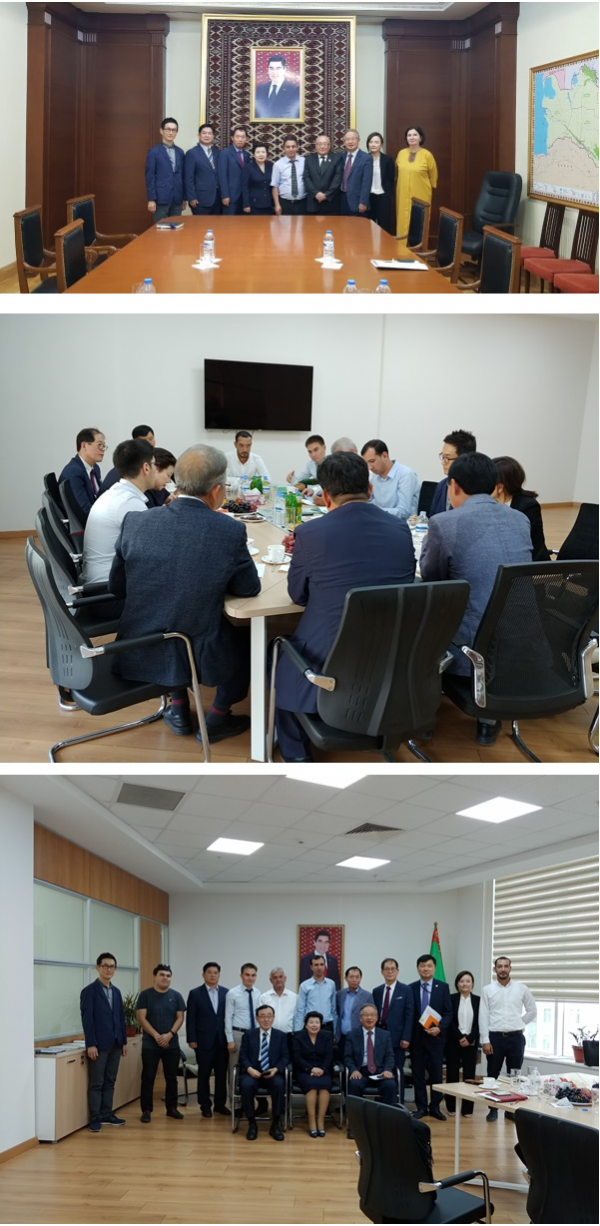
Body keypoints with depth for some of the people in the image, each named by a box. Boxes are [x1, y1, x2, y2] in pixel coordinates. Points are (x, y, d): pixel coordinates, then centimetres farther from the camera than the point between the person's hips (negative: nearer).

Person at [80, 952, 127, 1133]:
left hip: (115, 1044, 6)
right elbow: (87, 1019, -12)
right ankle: (95, 1118, 1)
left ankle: (107, 1114, 16)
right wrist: (91, 1044, -17)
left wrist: (124, 1041, 11)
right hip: (98, 1044, -6)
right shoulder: (89, 991, -7)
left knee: (110, 1082, 10)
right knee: (96, 1083, -2)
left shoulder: (116, 992, 13)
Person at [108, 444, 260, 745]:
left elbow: (116, 586, 2)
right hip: (198, 659, -3)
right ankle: (218, 718, 30)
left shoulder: (135, 522, -10)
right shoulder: (229, 530, -17)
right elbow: (250, 588, -3)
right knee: (250, 637, 27)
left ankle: (178, 708, 38)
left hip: (138, 657, 3)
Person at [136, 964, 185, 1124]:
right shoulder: (145, 995, -2)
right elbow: (141, 1018, -7)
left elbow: (180, 1018, 2)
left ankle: (171, 1108, 18)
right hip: (150, 1044, -2)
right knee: (148, 1078, 0)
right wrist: (156, 1036, -15)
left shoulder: (176, 996, 5)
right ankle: (146, 1110, 6)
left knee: (171, 1078, 8)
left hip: (172, 1044, 2)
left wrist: (169, 1035, -13)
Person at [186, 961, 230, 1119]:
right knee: (204, 1075, 3)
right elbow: (191, 1018, -2)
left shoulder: (226, 993, 7)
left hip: (222, 1040, 2)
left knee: (222, 1074, 6)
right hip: (204, 1041, -2)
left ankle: (220, 1104, 16)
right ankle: (205, 1106, 11)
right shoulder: (195, 993, 0)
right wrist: (191, 1039, -8)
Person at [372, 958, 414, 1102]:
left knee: (397, 1072, 2)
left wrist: (406, 1038, -12)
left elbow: (409, 1015, -5)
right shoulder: (376, 991, 11)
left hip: (396, 1037, -3)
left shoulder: (405, 990, 0)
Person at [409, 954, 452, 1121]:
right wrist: (407, 1035, -4)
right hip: (416, 1037, 1)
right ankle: (421, 1107, 12)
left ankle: (435, 1107, 11)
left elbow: (448, 1012, 1)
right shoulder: (411, 988, 4)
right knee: (418, 1074, 5)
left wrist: (440, 1028, -15)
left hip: (435, 1037, -1)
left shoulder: (443, 987, 3)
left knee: (436, 1073, 1)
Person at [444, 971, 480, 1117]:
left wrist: (469, 1038, -10)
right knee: (452, 1073, 0)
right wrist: (459, 1037, -12)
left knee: (469, 1074, 0)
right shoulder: (451, 999, 1)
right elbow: (449, 1021, -3)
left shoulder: (477, 1000, 5)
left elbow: (479, 1022, 1)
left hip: (471, 1042, 1)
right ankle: (451, 1107, 9)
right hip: (453, 1041, -1)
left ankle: (467, 1108, 5)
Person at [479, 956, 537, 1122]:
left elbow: (532, 1011, 12)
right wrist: (485, 1040, -8)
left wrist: (519, 1025, 6)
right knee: (493, 1075, 6)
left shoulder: (521, 988, 2)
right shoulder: (488, 990, 0)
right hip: (495, 1037, 0)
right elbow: (483, 1016, -3)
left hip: (516, 1037, 0)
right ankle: (493, 1109, 17)